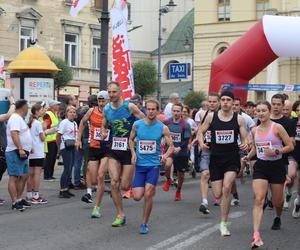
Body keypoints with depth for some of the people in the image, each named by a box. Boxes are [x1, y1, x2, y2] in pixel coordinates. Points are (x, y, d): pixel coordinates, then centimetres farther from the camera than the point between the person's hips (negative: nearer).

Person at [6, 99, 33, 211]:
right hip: (15, 152, -11)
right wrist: (20, 149, -30)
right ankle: (15, 202, -12)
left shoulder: (20, 118, 20)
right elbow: (14, 134, -24)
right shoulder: (15, 118, -13)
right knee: (14, 177, -10)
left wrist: (28, 148, 27)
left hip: (22, 153, 11)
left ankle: (19, 199, 22)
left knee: (24, 176, 14)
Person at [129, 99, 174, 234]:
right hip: (139, 164, 2)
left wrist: (166, 155, -19)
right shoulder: (137, 124, -1)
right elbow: (131, 139, 15)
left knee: (148, 194, -12)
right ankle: (152, 189, 34)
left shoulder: (162, 128, -5)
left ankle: (145, 223, 5)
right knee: (137, 196, -3)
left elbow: (171, 146, 2)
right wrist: (133, 152, -2)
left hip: (154, 164, -2)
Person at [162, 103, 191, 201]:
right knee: (167, 164, -31)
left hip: (182, 152, 0)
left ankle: (178, 192, 39)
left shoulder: (185, 125, -9)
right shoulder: (167, 123, -2)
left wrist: (179, 148, -28)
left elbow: (186, 140, -13)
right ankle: (168, 180, 1)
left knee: (181, 175, 11)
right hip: (169, 149, 0)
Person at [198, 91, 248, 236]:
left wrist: (245, 144, -20)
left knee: (226, 188, -21)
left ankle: (223, 224, -9)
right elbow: (201, 132, 11)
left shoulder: (239, 119, 0)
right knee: (218, 195, 0)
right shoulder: (211, 116, 1)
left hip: (232, 159, -1)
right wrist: (201, 143, -9)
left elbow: (244, 138, 4)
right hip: (216, 159, 1)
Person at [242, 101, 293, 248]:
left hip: (277, 166, -2)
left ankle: (278, 218, 51)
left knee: (277, 201, 13)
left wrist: (276, 151, -21)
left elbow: (290, 146, -7)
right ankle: (256, 235, -25)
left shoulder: (277, 128, -8)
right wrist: (248, 157, 2)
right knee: (259, 199, -16)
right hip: (260, 166, 2)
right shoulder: (254, 131, 5)